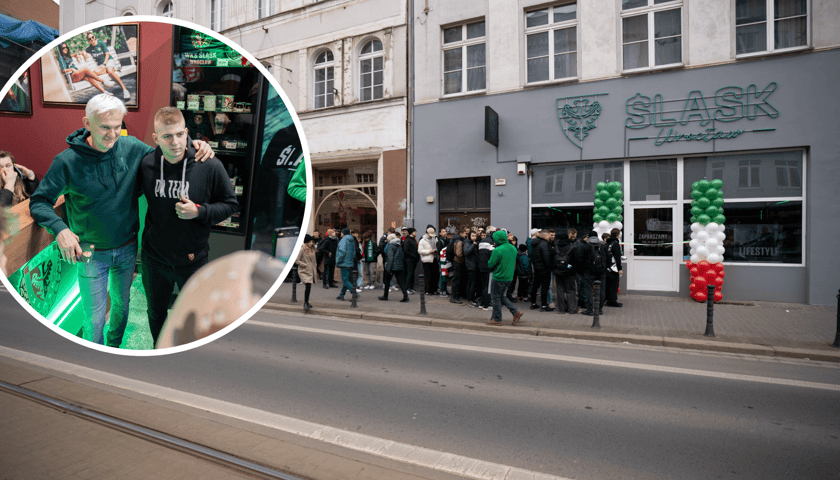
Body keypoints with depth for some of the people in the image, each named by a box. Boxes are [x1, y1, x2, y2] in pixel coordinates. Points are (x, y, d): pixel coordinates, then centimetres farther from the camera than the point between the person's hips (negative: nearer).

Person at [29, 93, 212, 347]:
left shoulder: (131, 147, -10)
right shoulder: (67, 161, -17)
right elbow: (38, 202, -9)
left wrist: (192, 144, -12)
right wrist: (60, 229, -28)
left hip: (127, 249, 3)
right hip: (91, 253, -3)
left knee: (121, 304, 23)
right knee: (94, 318, 8)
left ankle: (115, 347, 49)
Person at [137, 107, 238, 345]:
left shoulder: (210, 166, -19)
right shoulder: (146, 164, -9)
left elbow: (230, 204, -9)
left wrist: (199, 212, -23)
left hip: (193, 260, -2)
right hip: (154, 258, 3)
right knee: (156, 312, 25)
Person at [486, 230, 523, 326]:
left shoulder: (497, 250, -20)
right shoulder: (513, 248, 5)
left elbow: (490, 264, -14)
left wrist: (489, 259, 3)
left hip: (498, 277, -8)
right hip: (509, 277, 8)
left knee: (496, 297, 5)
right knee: (502, 296, 20)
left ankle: (497, 319, 13)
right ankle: (516, 312, 12)